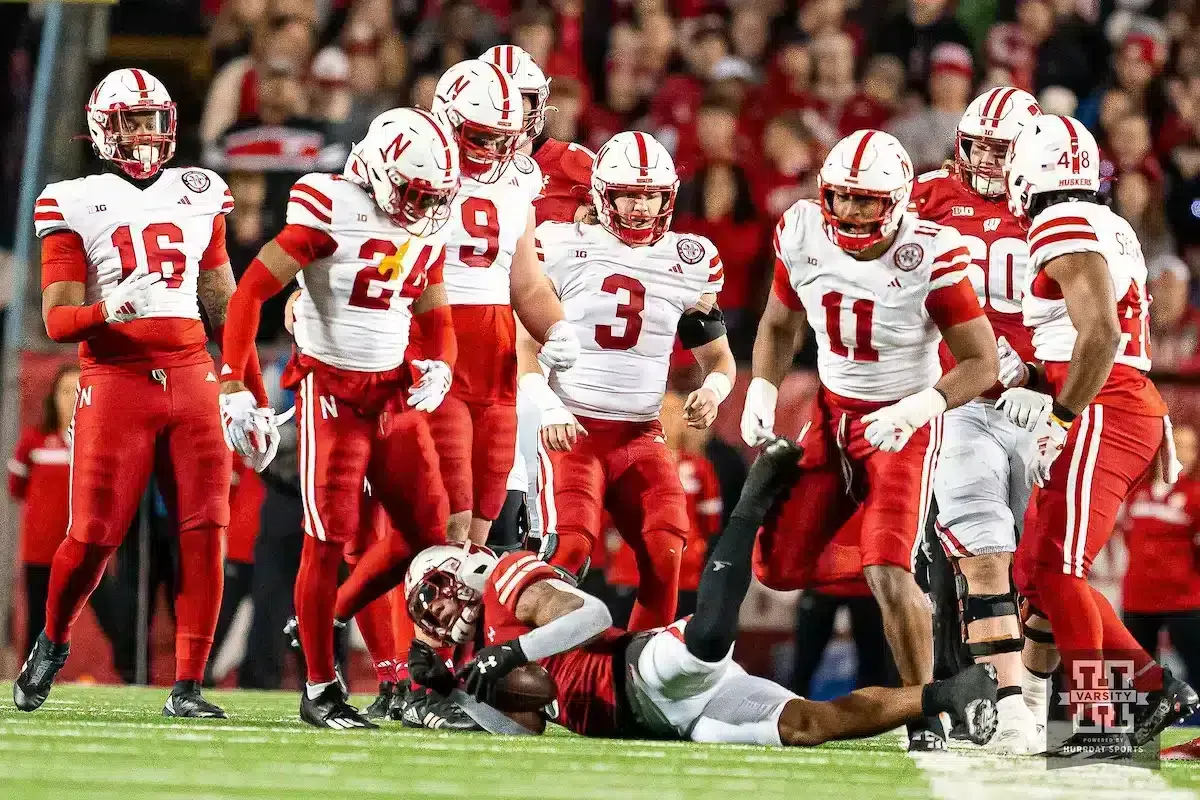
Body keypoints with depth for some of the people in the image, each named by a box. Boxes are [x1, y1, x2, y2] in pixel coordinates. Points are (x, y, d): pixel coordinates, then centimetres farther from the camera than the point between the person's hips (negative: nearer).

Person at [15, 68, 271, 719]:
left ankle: (187, 686, -3)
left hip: (192, 381, 3)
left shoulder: (198, 198, 14)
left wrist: (256, 399, 16)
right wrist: (109, 311, -25)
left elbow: (224, 309, 18)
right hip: (115, 380, -3)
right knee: (94, 536, -6)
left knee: (205, 532, -8)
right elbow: (57, 321, -3)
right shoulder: (74, 206, 2)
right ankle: (51, 643, 23)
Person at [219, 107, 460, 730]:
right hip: (331, 391, -7)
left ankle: (329, 619, 26)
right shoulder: (332, 211, -16)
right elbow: (250, 291, -16)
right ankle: (319, 690, 2)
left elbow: (435, 317, 19)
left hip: (394, 392, 7)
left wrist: (440, 366, -4)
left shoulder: (427, 231, 5)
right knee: (329, 538, -7)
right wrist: (233, 387, -19)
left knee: (427, 532, 5)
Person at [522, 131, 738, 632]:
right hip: (572, 430, -3)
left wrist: (712, 391, -8)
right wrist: (548, 408, -16)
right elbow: (527, 346, 0)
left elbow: (718, 357, 15)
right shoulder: (563, 248, -2)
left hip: (641, 436, 3)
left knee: (665, 552, -14)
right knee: (570, 546, -22)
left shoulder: (690, 264, 7)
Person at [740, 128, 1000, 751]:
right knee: (778, 568, 1)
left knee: (888, 574, -20)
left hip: (903, 424, -5)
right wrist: (761, 392, -6)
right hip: (832, 414, 6)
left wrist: (917, 409, -32)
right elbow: (780, 325, 10)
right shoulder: (803, 237, -9)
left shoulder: (930, 258, -23)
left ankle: (926, 717, -5)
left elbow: (981, 363, -17)